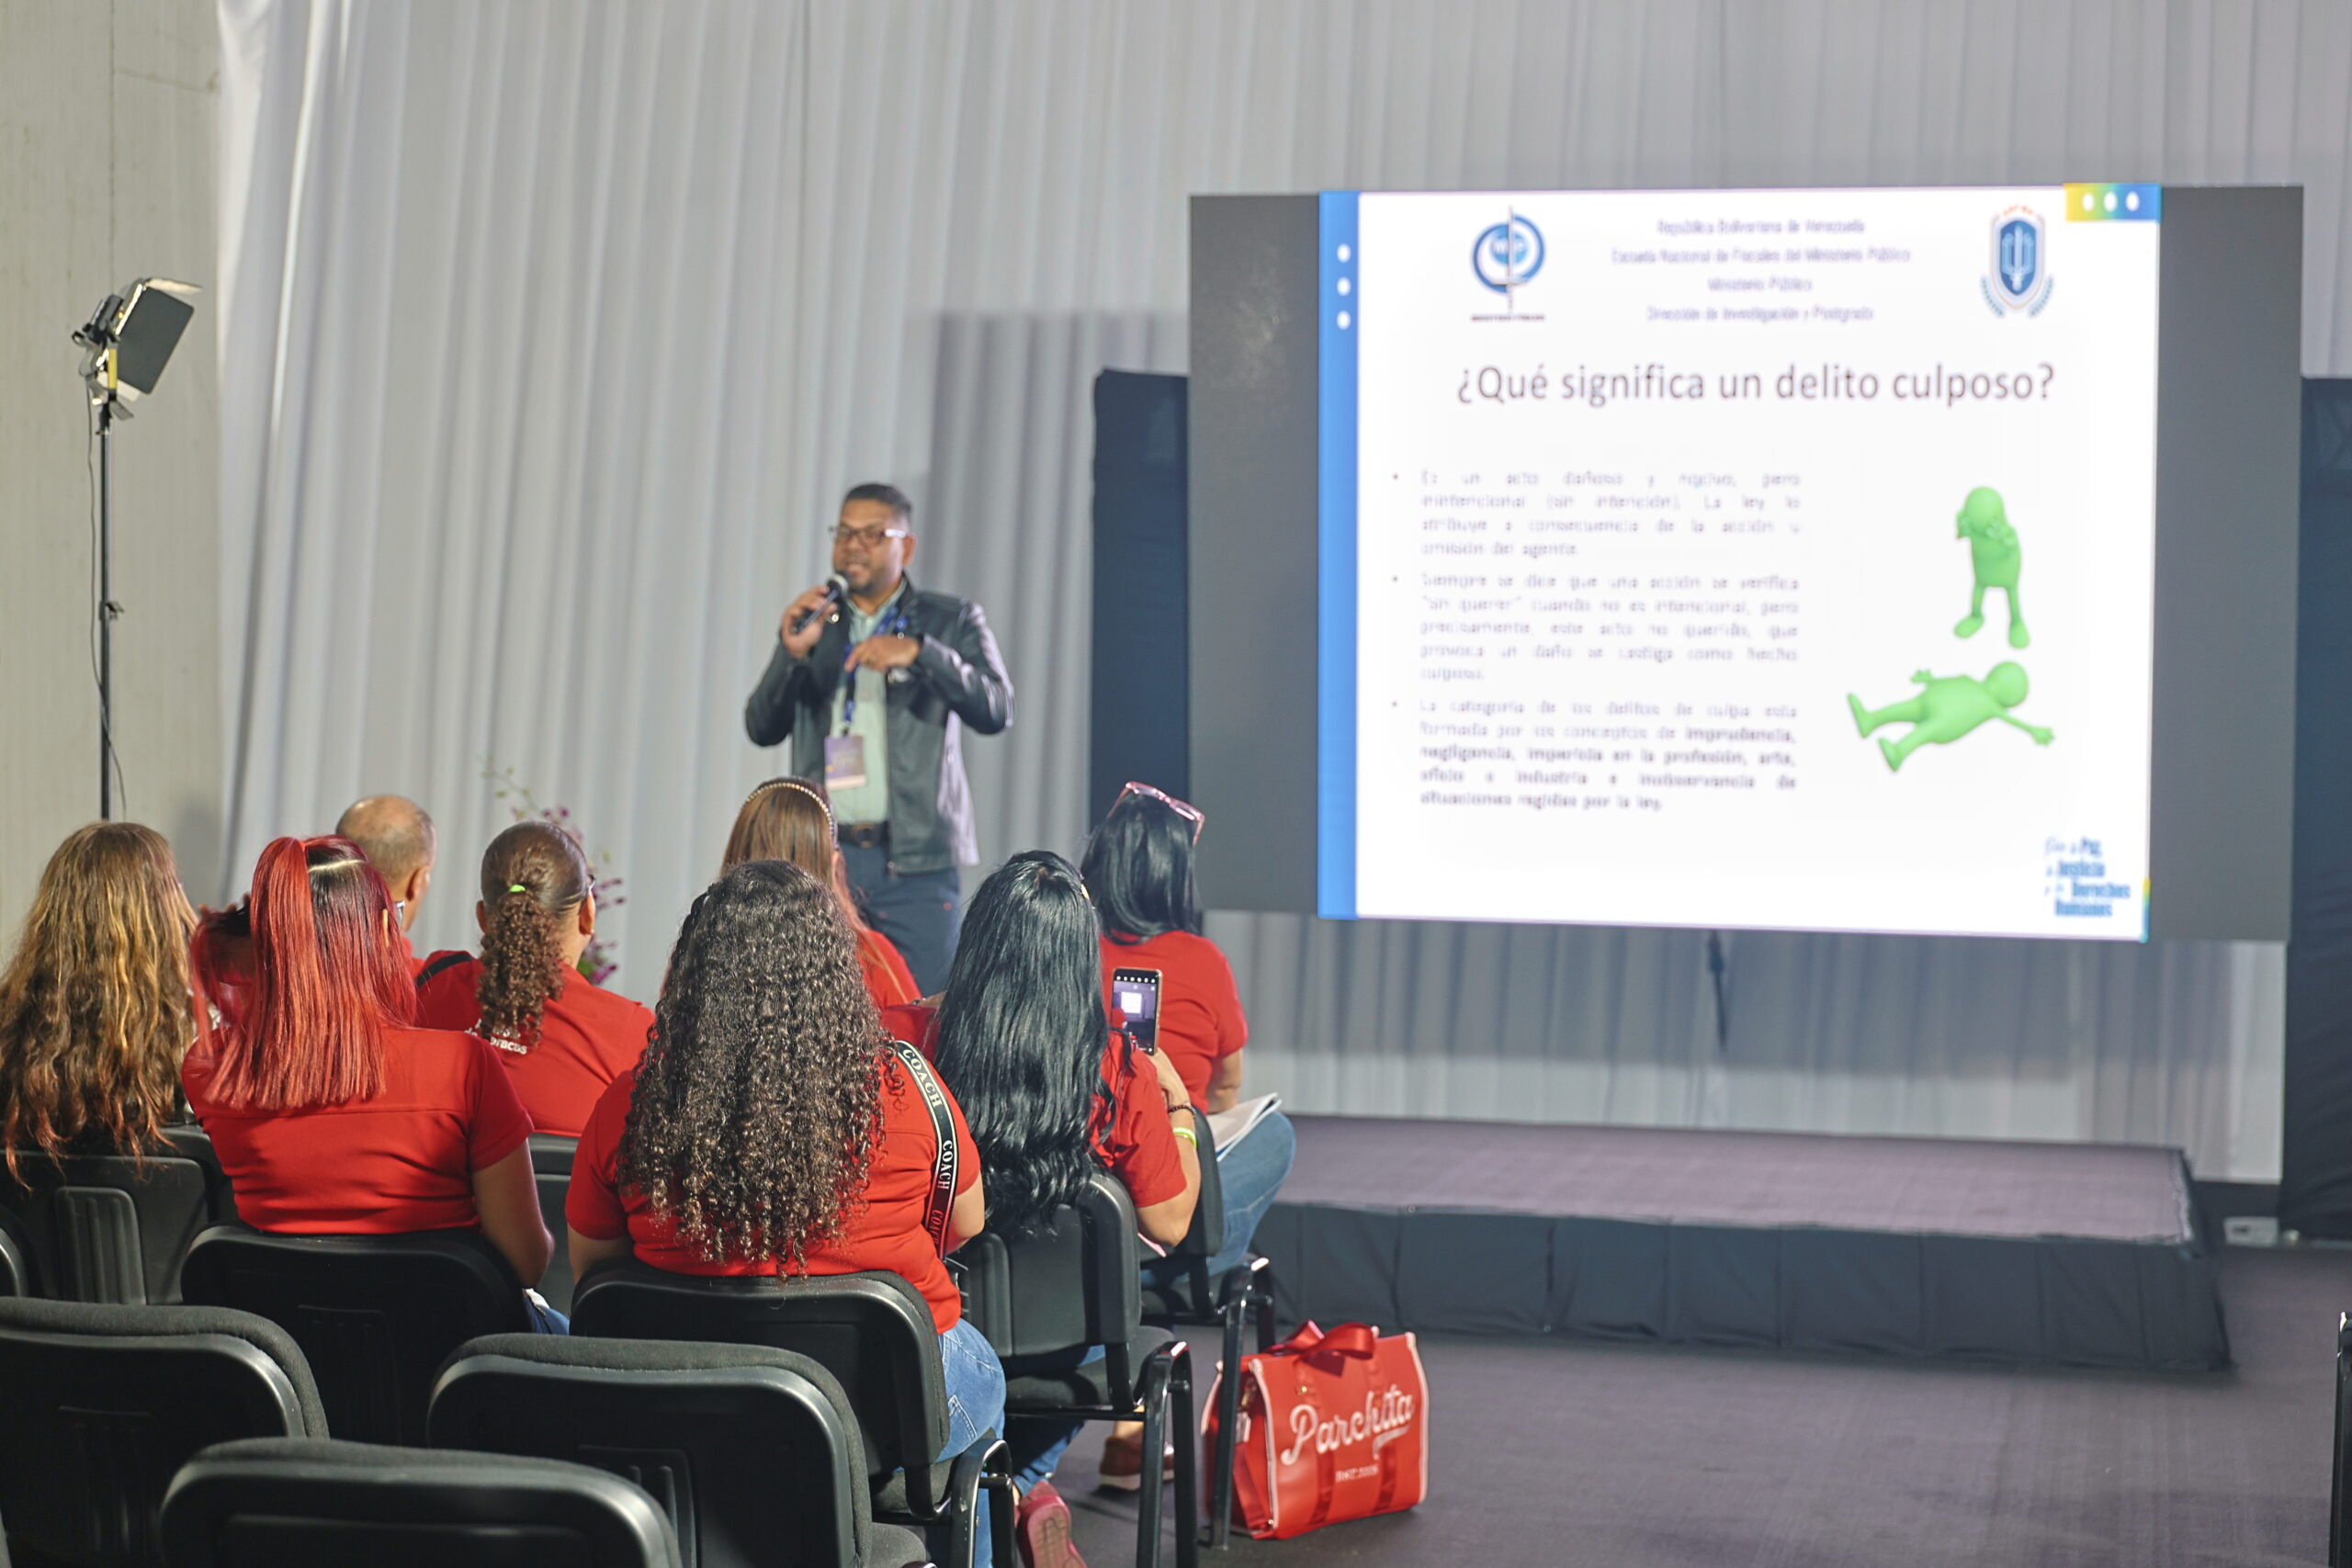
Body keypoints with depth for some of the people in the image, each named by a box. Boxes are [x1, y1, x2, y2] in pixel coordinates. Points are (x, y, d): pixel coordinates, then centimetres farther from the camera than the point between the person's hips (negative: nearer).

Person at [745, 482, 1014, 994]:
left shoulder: (952, 621, 9)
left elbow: (996, 711, -4)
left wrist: (918, 652, -17)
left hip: (916, 862, -2)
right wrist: (792, 653, -10)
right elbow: (762, 728, 8)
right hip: (823, 857, 2)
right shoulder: (811, 623, 15)